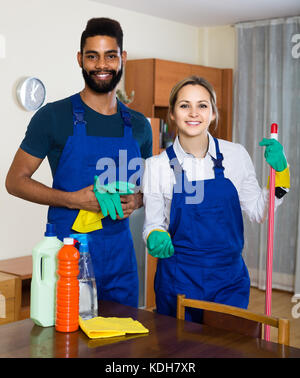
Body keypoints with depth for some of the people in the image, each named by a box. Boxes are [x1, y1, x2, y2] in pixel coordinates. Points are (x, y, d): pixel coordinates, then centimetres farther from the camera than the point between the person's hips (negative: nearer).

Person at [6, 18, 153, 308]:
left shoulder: (138, 125, 8)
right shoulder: (54, 117, -5)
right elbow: (15, 180, -4)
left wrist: (136, 201, -4)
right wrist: (73, 199, -17)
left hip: (120, 254, 4)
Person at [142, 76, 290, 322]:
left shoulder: (236, 155, -2)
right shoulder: (157, 165, -6)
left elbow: (258, 212, 7)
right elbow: (153, 224, 3)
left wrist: (280, 172, -5)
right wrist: (155, 237, -19)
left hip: (230, 280, 1)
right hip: (178, 281, -1)